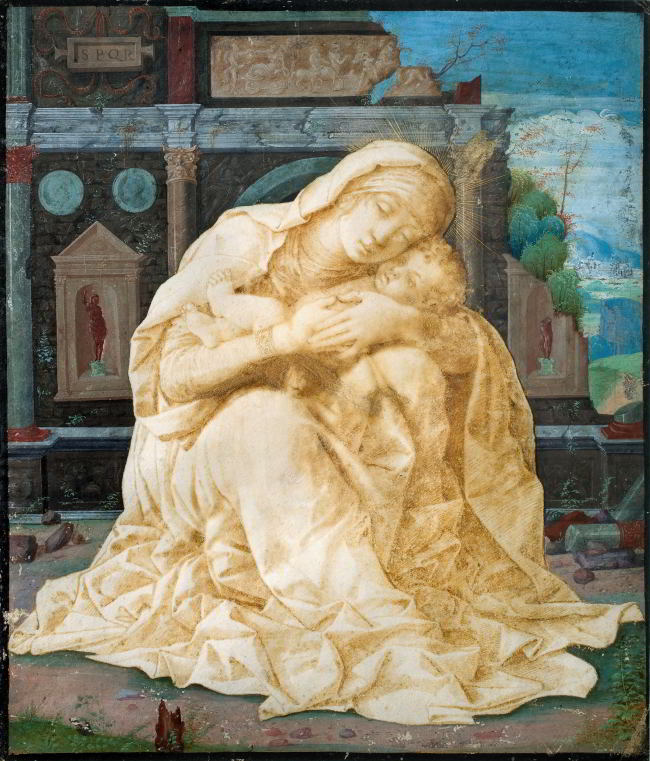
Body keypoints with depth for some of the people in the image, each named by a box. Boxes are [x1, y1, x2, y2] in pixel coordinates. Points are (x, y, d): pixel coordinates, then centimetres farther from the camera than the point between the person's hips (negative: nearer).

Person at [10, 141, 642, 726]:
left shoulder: (376, 282, -3)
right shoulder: (242, 240, -16)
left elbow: (477, 346, -11)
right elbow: (172, 372, -19)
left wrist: (400, 323, -29)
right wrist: (285, 338, -32)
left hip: (298, 465, 5)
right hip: (191, 454, -4)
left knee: (409, 371, -16)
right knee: (272, 416, -36)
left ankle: (377, 573, -17)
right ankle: (366, 629, -33)